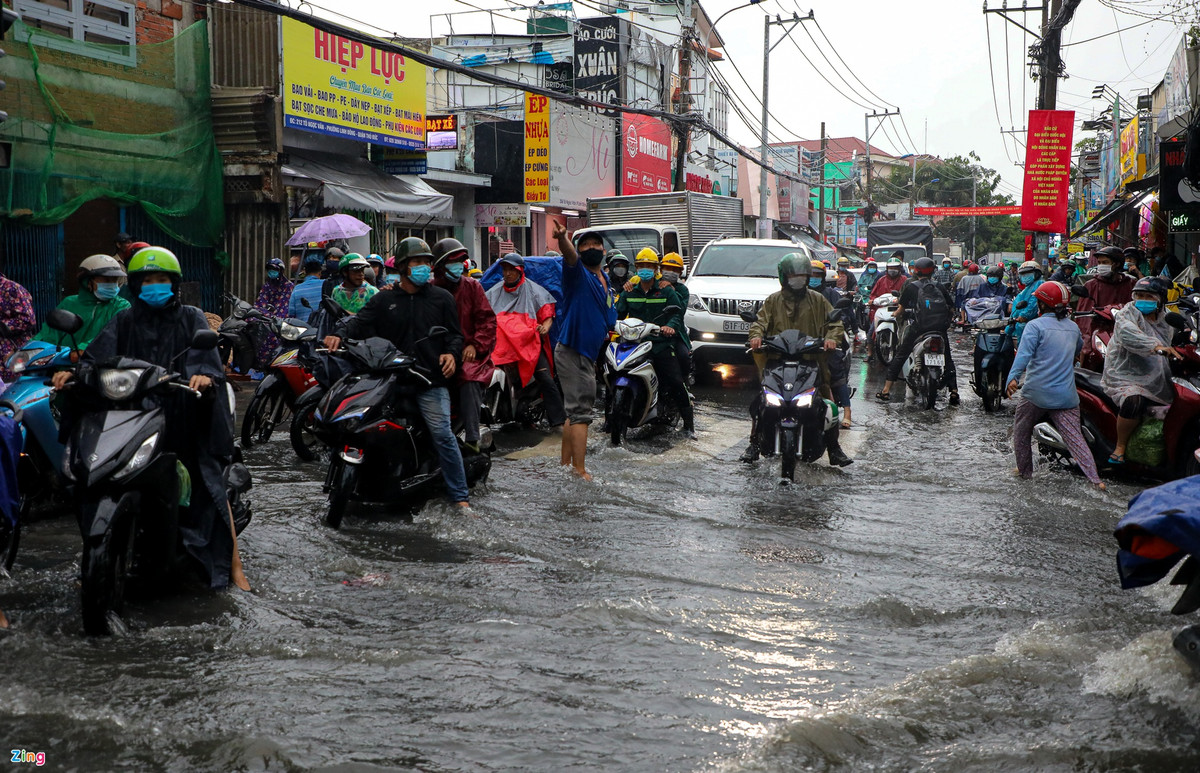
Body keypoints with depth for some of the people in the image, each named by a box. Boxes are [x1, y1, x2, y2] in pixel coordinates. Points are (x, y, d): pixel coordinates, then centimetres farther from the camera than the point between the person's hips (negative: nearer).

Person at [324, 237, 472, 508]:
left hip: (430, 381, -2)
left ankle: (459, 496, -8)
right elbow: (360, 320, -1)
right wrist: (340, 334, -21)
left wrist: (452, 353, -10)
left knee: (442, 434, -13)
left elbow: (455, 333, 12)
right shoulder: (384, 299, 13)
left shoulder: (441, 298, 12)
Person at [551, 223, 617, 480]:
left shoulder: (604, 280, 15)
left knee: (574, 410, 16)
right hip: (572, 350, -9)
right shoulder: (578, 272, -10)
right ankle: (580, 471, -16)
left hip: (588, 353, 9)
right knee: (580, 411, -13)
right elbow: (569, 256, -34)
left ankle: (566, 464, 25)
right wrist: (562, 238, -53)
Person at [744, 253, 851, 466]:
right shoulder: (773, 301, 12)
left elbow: (834, 322, 9)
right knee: (759, 403, -10)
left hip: (811, 362, 1)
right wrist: (756, 335, -18)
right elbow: (760, 321, 4)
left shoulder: (818, 301, 13)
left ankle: (834, 448, 7)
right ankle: (755, 443, 5)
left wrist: (832, 337, -12)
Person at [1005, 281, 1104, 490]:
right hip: (1066, 394, 4)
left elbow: (1024, 353, -20)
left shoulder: (1036, 325, -4)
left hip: (1036, 392, -4)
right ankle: (1094, 478, -10)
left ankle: (1025, 470, 25)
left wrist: (1013, 377, -31)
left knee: (1021, 430, 18)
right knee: (1075, 438, 1)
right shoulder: (1073, 327, 12)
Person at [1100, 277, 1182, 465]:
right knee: (1134, 402, -36)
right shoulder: (1128, 312, -4)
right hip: (1125, 378, -7)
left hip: (1156, 382, 8)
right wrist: (1156, 347, -41)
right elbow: (1128, 333, -27)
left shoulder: (1165, 323, 20)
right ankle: (1120, 447, -19)